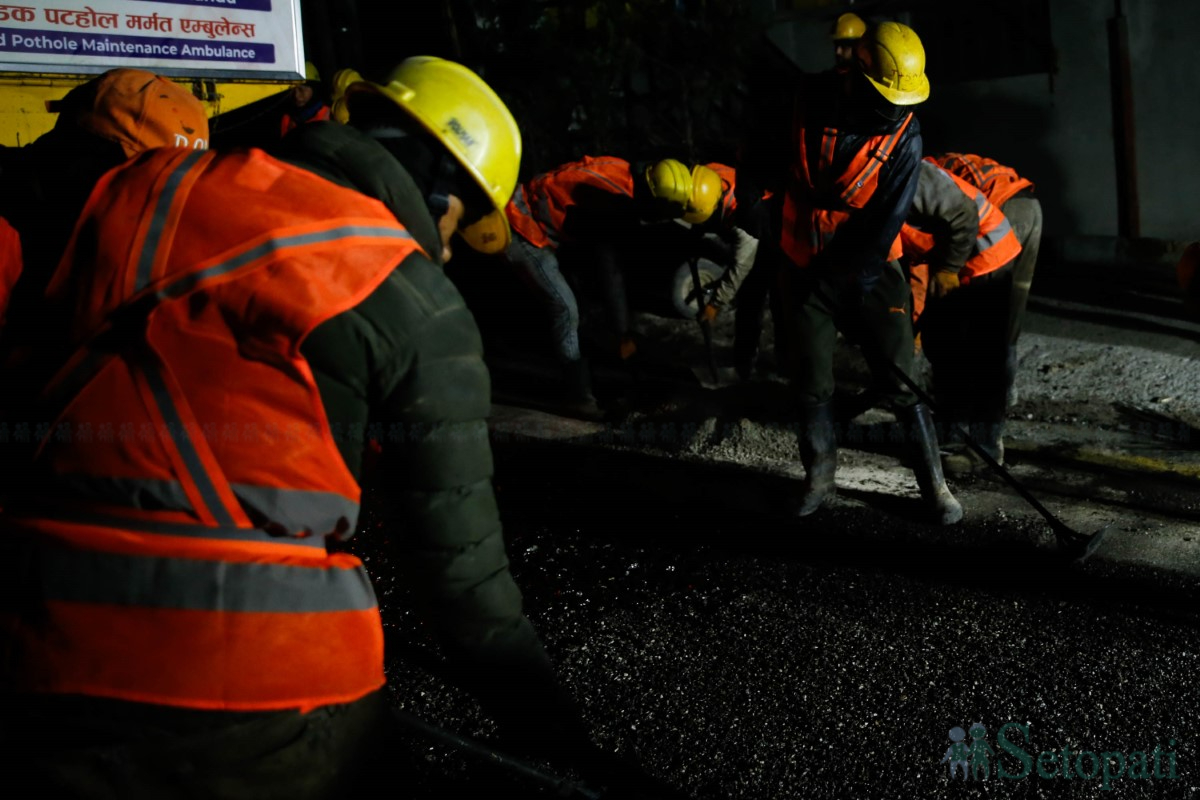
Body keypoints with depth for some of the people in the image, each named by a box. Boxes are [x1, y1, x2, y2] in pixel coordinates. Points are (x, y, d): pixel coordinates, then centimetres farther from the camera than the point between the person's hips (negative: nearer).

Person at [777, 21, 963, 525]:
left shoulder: (905, 134, -13)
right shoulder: (811, 100, -8)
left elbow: (887, 218, -17)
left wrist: (843, 273, -19)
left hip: (867, 271, -2)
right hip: (804, 269, 2)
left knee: (902, 384, -2)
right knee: (811, 384, 9)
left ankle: (933, 484, 11)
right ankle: (819, 477, 26)